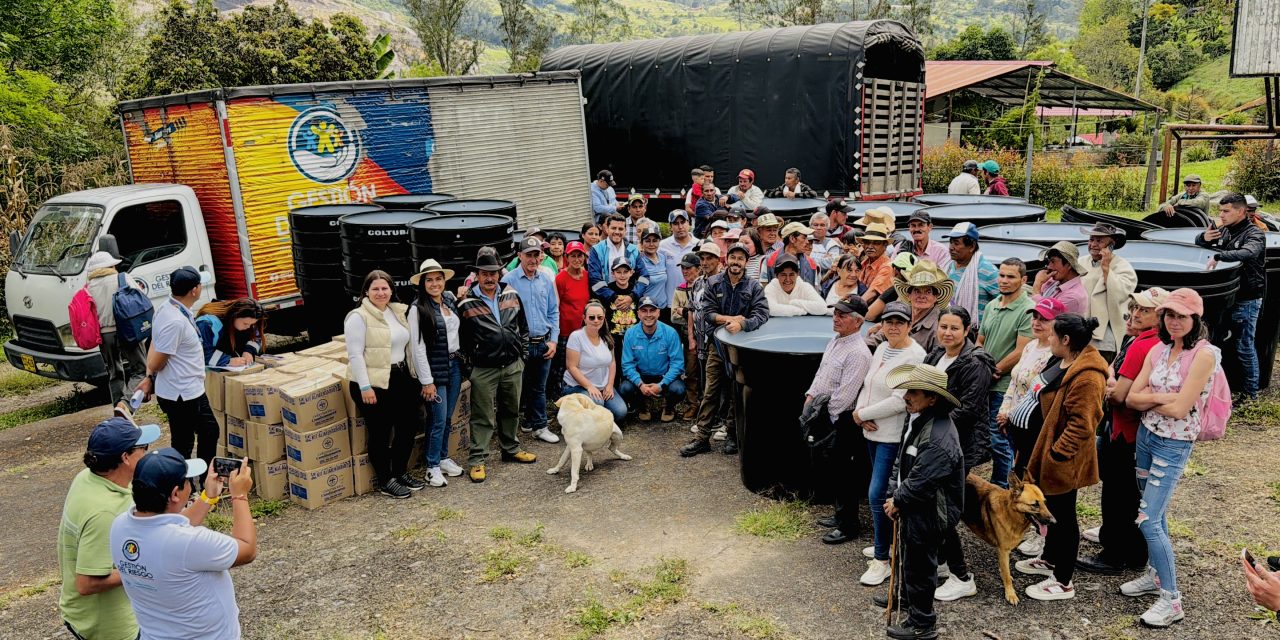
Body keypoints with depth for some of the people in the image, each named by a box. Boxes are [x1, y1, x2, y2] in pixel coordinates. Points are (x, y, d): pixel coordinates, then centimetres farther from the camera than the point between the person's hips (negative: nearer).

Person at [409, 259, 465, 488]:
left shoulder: (450, 300, 6)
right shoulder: (418, 308, -13)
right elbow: (418, 348, -14)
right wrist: (427, 381, -15)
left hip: (455, 365, 6)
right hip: (435, 370, -6)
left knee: (448, 417, 15)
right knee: (438, 420, -2)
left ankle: (443, 458, 30)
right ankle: (432, 467, 11)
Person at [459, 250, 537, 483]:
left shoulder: (511, 295, 5)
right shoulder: (467, 304, -8)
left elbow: (523, 326, 14)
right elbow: (462, 338, -3)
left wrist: (522, 354, 10)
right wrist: (472, 358, -5)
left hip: (512, 366, 5)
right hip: (484, 369, -5)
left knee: (511, 411, 18)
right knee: (483, 417, -1)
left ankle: (511, 449, 35)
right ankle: (477, 460, 6)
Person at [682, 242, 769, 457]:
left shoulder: (754, 287, -1)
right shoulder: (713, 283, 3)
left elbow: (762, 314, -13)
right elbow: (707, 312, -4)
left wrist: (741, 324, -30)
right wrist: (730, 319, -16)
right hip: (717, 344, 1)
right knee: (710, 392, 0)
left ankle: (733, 436, 20)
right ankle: (702, 438, 4)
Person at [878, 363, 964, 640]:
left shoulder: (938, 439, -31)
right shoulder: (917, 420, 1)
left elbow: (920, 483, -28)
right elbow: (901, 461, 9)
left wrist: (897, 502, -12)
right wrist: (893, 495, 0)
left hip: (927, 516, -9)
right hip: (911, 510, 9)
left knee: (919, 566, 6)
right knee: (905, 557, 27)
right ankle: (906, 597, 50)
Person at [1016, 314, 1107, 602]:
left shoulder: (1087, 377, -26)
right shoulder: (1066, 363, 7)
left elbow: (1081, 426, -28)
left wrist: (1055, 454, -22)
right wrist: (1043, 452, 20)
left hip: (1063, 461, -10)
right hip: (1049, 452, 10)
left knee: (1063, 515, 2)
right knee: (1052, 509, 24)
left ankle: (1063, 582, 15)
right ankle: (1050, 559, 42)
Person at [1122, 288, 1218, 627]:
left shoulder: (1204, 354, -17)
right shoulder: (1158, 350, 3)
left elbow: (1179, 409, -22)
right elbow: (1132, 399, -1)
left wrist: (1148, 398, -6)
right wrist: (1162, 397, -17)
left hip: (1174, 446, -7)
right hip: (1146, 436, 7)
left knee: (1149, 521, -8)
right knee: (1155, 513, 18)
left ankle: (1171, 599, 2)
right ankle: (1156, 574, 34)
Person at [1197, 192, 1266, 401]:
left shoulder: (1254, 234, -12)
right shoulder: (1223, 230, 7)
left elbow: (1248, 253, -32)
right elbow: (1198, 241, 19)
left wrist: (1219, 256, -43)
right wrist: (1205, 237, -4)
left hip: (1246, 299, -7)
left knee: (1244, 346, -1)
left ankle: (1251, 392, 9)